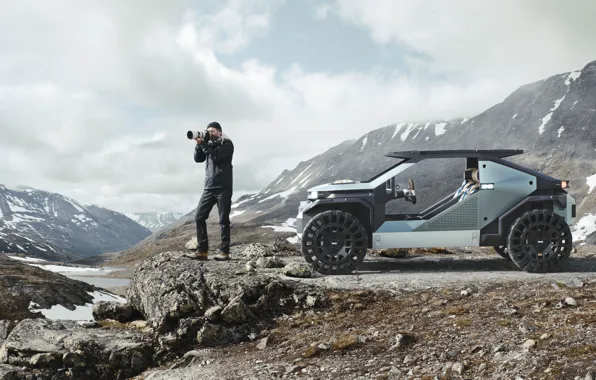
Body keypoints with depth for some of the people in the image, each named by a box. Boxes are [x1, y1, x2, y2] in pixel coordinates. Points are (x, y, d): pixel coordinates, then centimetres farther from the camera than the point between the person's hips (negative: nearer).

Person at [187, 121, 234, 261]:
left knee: (223, 220, -4)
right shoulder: (209, 144, 18)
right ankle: (202, 251, 0)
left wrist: (203, 143, -11)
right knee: (199, 217, -1)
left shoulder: (227, 143, -1)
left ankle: (224, 252, 0)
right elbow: (198, 159, 10)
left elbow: (216, 157, -16)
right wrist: (199, 144, -2)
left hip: (223, 187, -6)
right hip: (209, 187, 6)